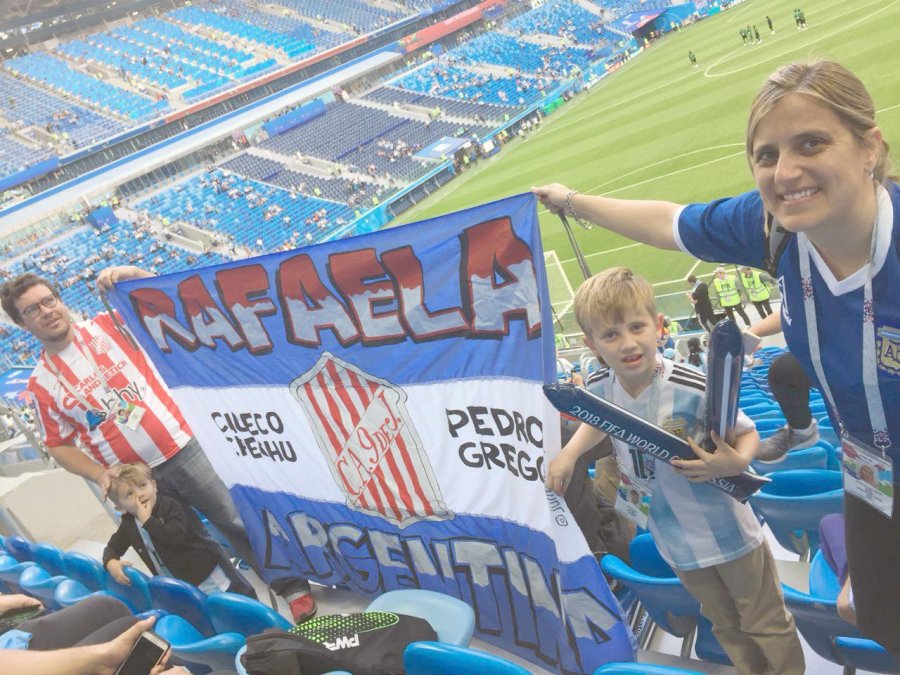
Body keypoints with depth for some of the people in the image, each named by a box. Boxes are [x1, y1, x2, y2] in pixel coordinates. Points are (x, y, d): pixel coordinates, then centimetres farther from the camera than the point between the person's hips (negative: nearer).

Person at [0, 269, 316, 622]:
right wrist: (99, 474, -7)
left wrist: (133, 274, -21)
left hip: (181, 449, -2)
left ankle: (293, 588, 18)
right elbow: (59, 444, 9)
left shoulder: (108, 326, -1)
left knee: (238, 522, 3)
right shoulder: (41, 383, 2)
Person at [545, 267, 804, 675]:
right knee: (726, 627, 27)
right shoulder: (600, 391, -15)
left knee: (766, 623, 19)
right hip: (674, 539, 4)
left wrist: (736, 462, -34)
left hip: (727, 531, -4)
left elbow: (747, 434, -15)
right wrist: (569, 453, -3)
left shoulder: (695, 390, -30)